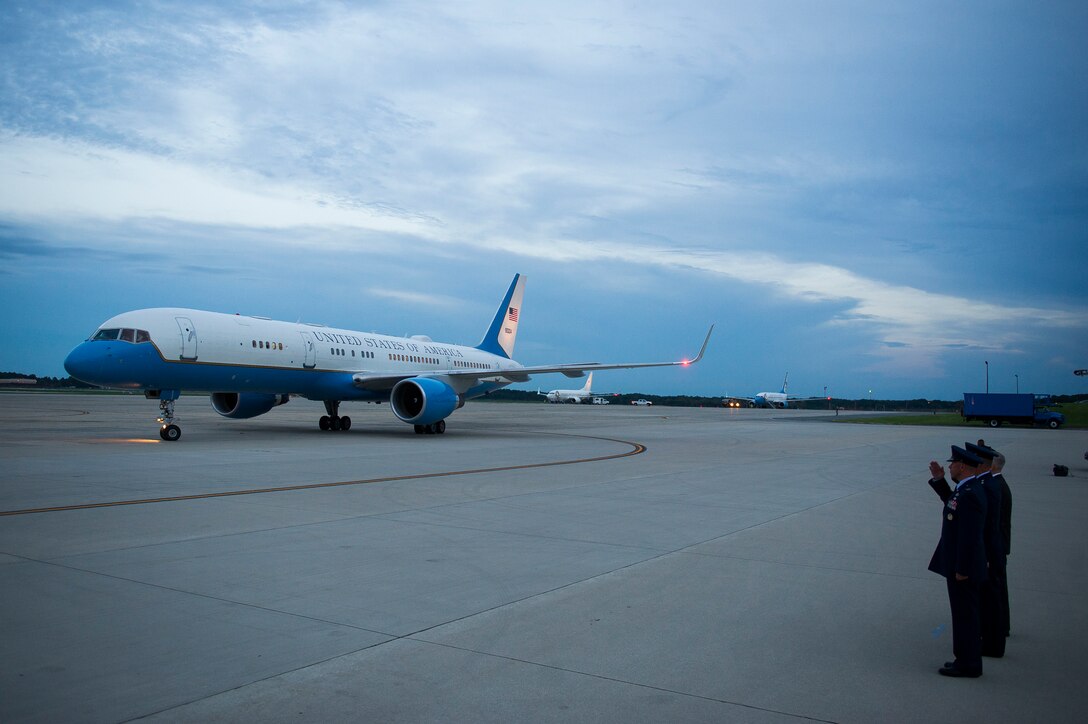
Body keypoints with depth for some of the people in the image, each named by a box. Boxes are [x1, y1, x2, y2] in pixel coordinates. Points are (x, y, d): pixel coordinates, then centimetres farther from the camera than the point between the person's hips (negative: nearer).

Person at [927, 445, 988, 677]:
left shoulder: (970, 495, -24)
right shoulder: (966, 490, 7)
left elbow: (969, 536, -26)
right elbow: (952, 502, 29)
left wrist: (961, 570, -22)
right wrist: (939, 480, 18)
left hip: (963, 568, -10)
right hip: (962, 565, 10)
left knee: (965, 615, 1)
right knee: (965, 614, 18)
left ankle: (968, 665, 11)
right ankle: (967, 660, 29)